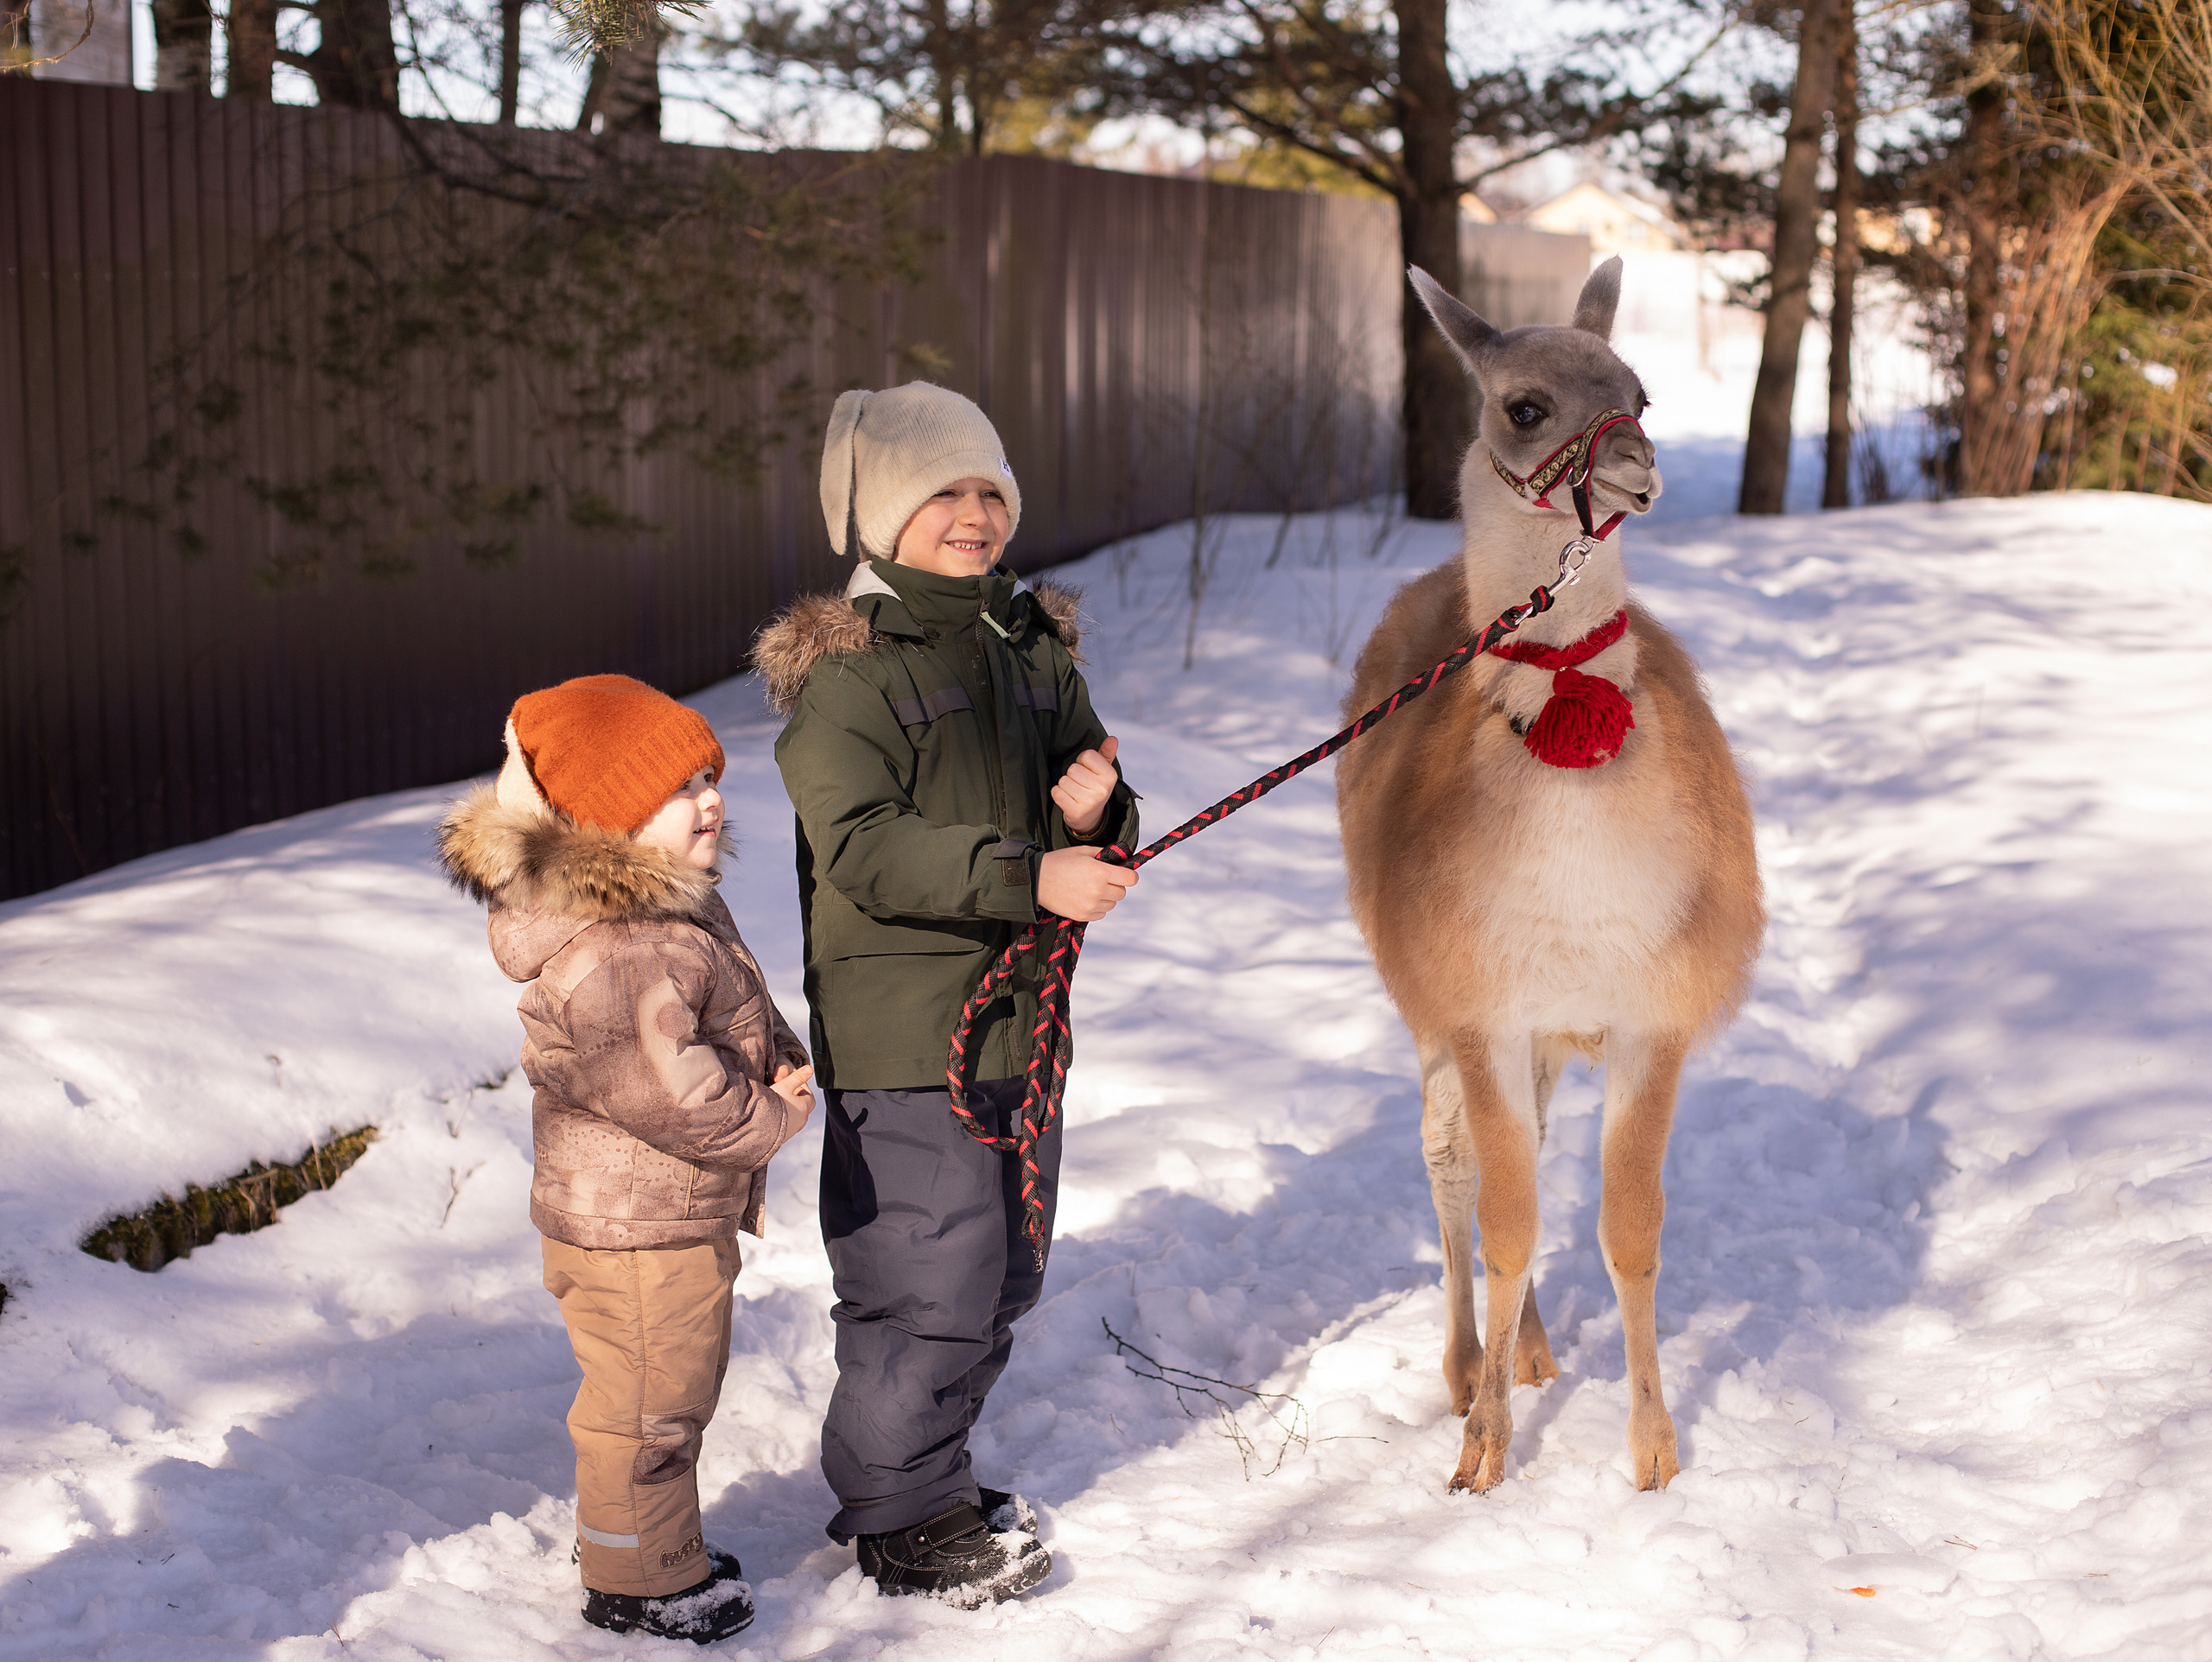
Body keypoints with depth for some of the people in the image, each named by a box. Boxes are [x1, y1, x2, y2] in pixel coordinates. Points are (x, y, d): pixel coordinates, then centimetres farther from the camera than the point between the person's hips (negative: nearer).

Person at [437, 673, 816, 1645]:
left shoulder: (667, 902, 7)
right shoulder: (608, 953, -29)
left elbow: (738, 1007, 19)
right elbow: (674, 1092, -32)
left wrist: (777, 1054, -2)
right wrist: (773, 1116, -16)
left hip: (679, 1216, 11)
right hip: (637, 1235, -11)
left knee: (664, 1396, 25)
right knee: (650, 1406, 6)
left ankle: (652, 1540, 43)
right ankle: (639, 1581, 23)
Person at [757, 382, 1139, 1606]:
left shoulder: (1034, 643, 12)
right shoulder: (841, 665, -11)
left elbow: (1094, 825, 17)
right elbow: (864, 844, -21)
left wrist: (1095, 809, -8)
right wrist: (1027, 874, -28)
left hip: (1018, 1011, 8)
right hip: (899, 1023, -8)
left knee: (1006, 1267, 16)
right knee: (929, 1272, -4)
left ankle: (930, 1470, 35)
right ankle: (901, 1514, 13)